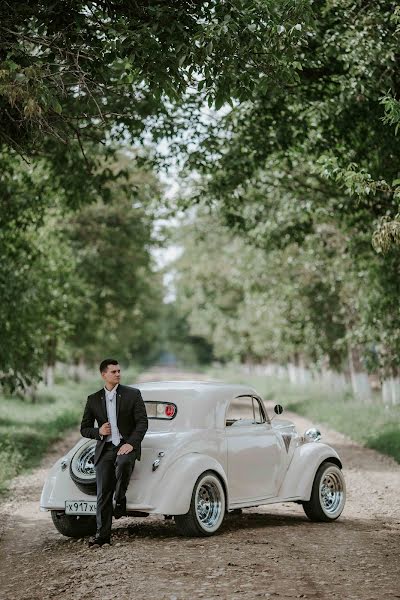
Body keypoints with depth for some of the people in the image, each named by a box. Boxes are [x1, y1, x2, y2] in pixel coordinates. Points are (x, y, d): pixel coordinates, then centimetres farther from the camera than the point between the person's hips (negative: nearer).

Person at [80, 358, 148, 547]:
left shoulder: (133, 394, 3)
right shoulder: (93, 400, 10)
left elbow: (142, 422, -3)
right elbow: (84, 429, 13)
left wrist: (131, 443, -16)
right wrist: (98, 432, -8)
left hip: (127, 445, -2)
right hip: (104, 448, 2)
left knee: (123, 463, -36)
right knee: (103, 494, -4)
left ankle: (121, 500, -12)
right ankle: (102, 534, 1)